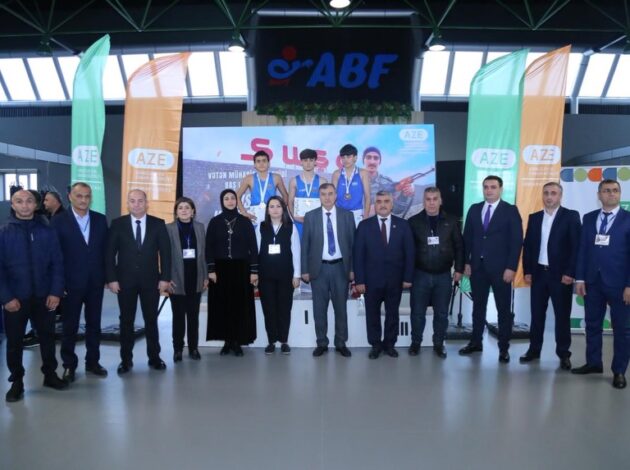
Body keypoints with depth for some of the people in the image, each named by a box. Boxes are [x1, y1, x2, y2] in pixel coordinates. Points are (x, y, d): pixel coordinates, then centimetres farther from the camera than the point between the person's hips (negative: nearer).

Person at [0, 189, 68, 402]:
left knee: (47, 336, 12)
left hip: (43, 297, 1)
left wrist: (56, 292, -7)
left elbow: (57, 263, 1)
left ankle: (50, 374, 29)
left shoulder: (47, 231, 1)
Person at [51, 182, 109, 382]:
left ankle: (92, 361, 24)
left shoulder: (100, 219, 4)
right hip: (71, 282, -3)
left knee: (94, 324, 11)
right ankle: (69, 365, 22)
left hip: (95, 282, 3)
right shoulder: (59, 220, -5)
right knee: (70, 326, 9)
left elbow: (106, 250, 6)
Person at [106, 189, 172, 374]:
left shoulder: (158, 224, 0)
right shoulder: (117, 224, 0)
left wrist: (165, 278, -6)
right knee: (126, 320, 9)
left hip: (151, 280, 0)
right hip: (125, 280, 0)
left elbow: (165, 252, 0)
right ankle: (126, 359, 20)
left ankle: (154, 357, 20)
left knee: (151, 319, 8)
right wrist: (111, 279, -7)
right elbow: (110, 253, -1)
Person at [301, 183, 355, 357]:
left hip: (340, 267, 0)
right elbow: (305, 244, 2)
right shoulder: (310, 216, 3)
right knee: (319, 309, 6)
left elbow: (352, 243, 3)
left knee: (341, 307, 8)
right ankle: (321, 343, 19)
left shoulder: (347, 215, 3)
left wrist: (352, 268, -2)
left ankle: (341, 343, 20)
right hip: (319, 268, 0)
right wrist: (305, 270, -3)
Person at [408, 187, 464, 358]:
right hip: (420, 274, -1)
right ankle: (416, 342, 22)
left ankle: (439, 344, 23)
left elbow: (459, 247, 4)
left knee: (441, 313, 8)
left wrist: (459, 269, -1)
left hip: (443, 275, 1)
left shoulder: (451, 221, 2)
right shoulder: (414, 221, -1)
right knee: (418, 312, 6)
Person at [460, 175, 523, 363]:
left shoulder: (510, 210, -2)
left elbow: (517, 241, -7)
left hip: (500, 268, -3)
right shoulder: (474, 209, 9)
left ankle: (503, 348, 15)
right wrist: (466, 262, 3)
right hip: (477, 266, 4)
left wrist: (511, 267, -13)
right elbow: (467, 237, 10)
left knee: (503, 309, 5)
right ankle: (476, 342, 24)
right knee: (478, 306, 12)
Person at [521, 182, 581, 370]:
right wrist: (527, 271, 2)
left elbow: (577, 246, -8)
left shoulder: (571, 216, -2)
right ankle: (534, 350, 19)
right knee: (537, 314, 9)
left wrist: (570, 272, -14)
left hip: (561, 274, -3)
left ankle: (564, 354, 15)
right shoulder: (534, 218, 10)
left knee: (562, 315, 5)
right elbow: (527, 246, 9)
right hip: (538, 273, 4)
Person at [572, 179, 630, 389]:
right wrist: (580, 278, 2)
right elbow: (582, 249, 8)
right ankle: (593, 362, 26)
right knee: (592, 324, 12)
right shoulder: (589, 218, 9)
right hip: (593, 281, 4)